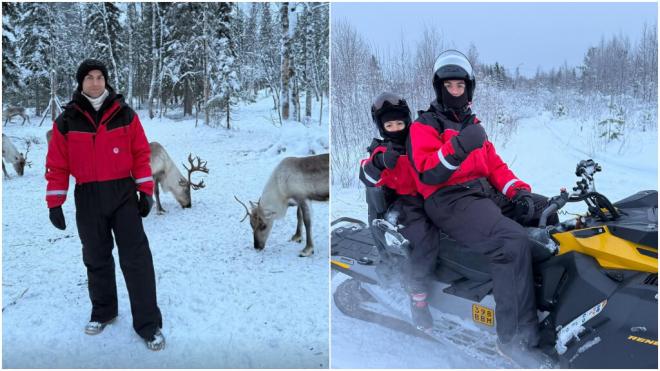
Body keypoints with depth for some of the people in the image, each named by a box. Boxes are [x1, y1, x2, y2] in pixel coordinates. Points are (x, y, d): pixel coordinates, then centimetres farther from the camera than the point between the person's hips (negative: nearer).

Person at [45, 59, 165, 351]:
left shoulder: (125, 114, 1)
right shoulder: (67, 120, 1)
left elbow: (141, 153, 2)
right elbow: (57, 164, 3)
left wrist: (145, 191, -2)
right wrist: (55, 203, -1)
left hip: (123, 194, -1)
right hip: (87, 199, 2)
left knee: (136, 259, -5)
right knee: (96, 259, 13)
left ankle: (148, 324, 0)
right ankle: (103, 311, 32)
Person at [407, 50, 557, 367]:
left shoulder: (472, 123, 24)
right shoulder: (424, 126, 2)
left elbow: (494, 164, 19)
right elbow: (428, 174, -14)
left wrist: (517, 189, 2)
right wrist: (456, 148, -30)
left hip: (486, 193, 8)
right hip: (450, 201, -8)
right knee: (513, 241, -31)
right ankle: (515, 337, -27)